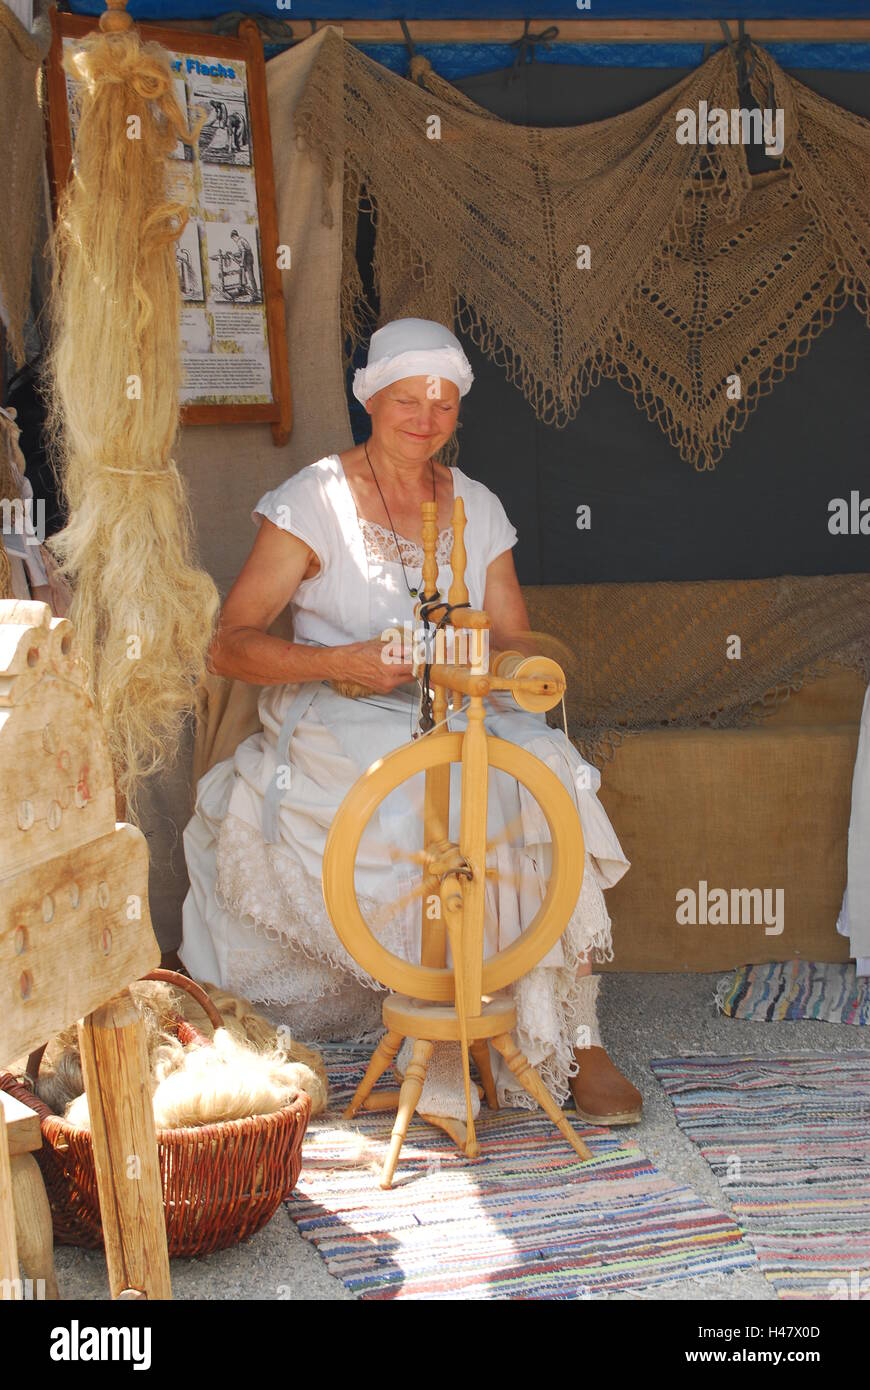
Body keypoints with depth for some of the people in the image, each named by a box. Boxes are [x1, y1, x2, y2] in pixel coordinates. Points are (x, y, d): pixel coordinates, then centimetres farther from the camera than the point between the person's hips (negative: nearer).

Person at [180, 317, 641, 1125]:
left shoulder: (478, 508, 11)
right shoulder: (313, 503, -3)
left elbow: (515, 645, 10)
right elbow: (229, 646, -9)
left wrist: (492, 665, -15)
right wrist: (342, 662, -24)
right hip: (337, 727, -4)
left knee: (551, 774, -28)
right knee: (440, 806, -34)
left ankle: (574, 1037, -24)